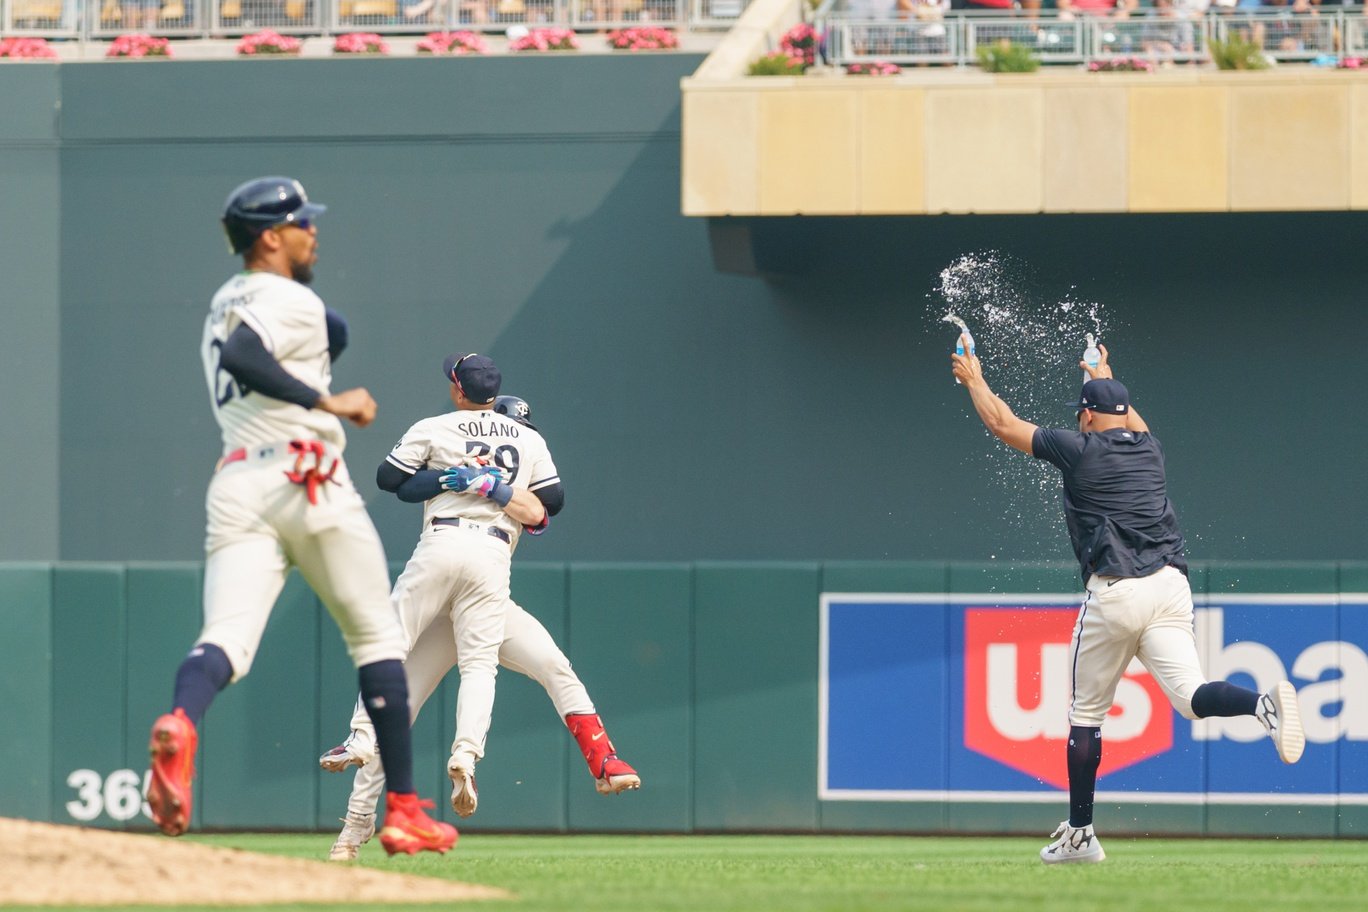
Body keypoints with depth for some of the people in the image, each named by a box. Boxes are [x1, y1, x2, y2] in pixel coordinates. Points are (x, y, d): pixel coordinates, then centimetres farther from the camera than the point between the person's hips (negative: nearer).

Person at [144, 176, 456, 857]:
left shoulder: (226, 302, 21)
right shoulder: (291, 303, -6)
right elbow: (240, 357, -25)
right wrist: (327, 402, -22)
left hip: (235, 485, 6)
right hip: (307, 481, -6)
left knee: (226, 640, -12)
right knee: (376, 637, 10)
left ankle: (179, 725, -48)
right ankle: (403, 810, 9)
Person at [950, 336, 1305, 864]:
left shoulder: (1080, 449, 3)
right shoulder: (1148, 448, 17)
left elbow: (1002, 424, 14)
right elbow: (1129, 422, 45)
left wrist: (974, 380, 33)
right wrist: (1105, 378, 63)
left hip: (1115, 594, -4)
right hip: (1171, 585, 4)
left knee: (1086, 712, 10)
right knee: (1190, 696, -10)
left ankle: (1079, 835, 15)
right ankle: (1263, 704, -42)